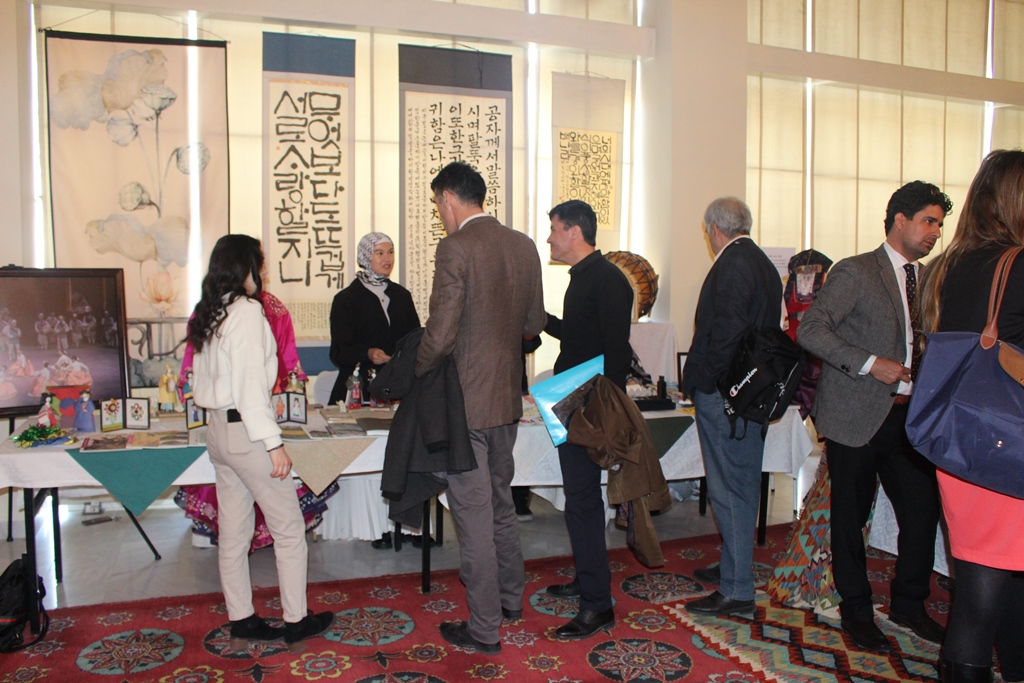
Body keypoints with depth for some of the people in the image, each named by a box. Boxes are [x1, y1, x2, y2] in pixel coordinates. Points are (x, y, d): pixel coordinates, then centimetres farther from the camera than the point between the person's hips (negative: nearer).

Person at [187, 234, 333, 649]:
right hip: (246, 431, -9)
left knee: (233, 533, 14)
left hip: (218, 431, 9)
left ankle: (241, 620, 23)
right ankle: (296, 621, 12)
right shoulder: (247, 311, -15)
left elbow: (202, 381, 16)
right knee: (289, 529, 4)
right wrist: (274, 443, -19)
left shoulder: (208, 315, 10)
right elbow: (250, 385, -20)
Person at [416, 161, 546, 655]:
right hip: (508, 396, 8)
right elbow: (534, 323, 11)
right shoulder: (524, 245, 5)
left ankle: (484, 628, 16)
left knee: (473, 514, 3)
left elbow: (441, 333, -21)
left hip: (466, 401, -8)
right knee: (500, 503, 23)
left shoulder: (455, 247, -17)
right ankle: (511, 598, 39)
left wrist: (416, 373, -4)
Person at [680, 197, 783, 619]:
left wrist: (701, 381, -12)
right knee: (742, 486, 18)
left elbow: (725, 331, -22)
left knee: (729, 490, -4)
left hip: (723, 393, -10)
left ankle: (736, 591, 4)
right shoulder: (763, 263, 15)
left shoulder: (732, 264, -14)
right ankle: (735, 567, 32)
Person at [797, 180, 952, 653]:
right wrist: (870, 364, -20)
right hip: (857, 417, -6)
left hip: (908, 415, 6)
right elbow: (810, 330, -16)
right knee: (851, 517, 6)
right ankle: (856, 611, 24)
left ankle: (908, 603, 28)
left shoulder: (925, 280, 15)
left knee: (923, 511, 6)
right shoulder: (855, 272, -7)